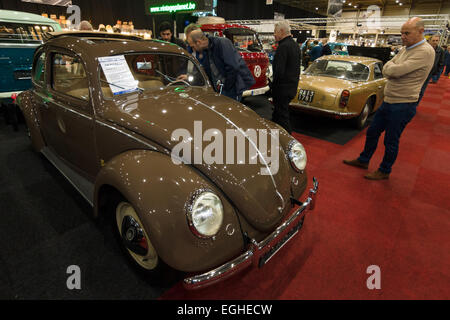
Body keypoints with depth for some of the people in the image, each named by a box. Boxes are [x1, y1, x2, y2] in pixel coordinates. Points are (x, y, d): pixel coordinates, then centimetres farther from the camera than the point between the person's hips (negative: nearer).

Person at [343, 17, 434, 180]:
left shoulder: (425, 51, -18)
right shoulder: (405, 49, 11)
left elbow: (395, 71, -26)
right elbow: (386, 71, 7)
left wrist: (390, 66, -6)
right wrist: (394, 68, -13)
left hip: (402, 106, -8)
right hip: (388, 101, 9)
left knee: (391, 142, 4)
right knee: (372, 132, 16)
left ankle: (385, 171, 22)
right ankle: (363, 160, 33)